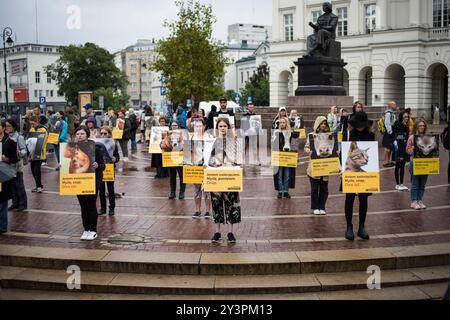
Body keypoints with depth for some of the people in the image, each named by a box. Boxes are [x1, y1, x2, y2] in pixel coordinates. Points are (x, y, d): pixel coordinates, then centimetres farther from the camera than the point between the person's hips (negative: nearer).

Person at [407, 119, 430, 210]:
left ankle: (420, 200, 20)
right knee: (415, 184, 2)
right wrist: (413, 149, -19)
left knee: (422, 184, 10)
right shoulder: (412, 137, -4)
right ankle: (414, 202, 9)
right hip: (415, 163, -3)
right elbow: (408, 150, -1)